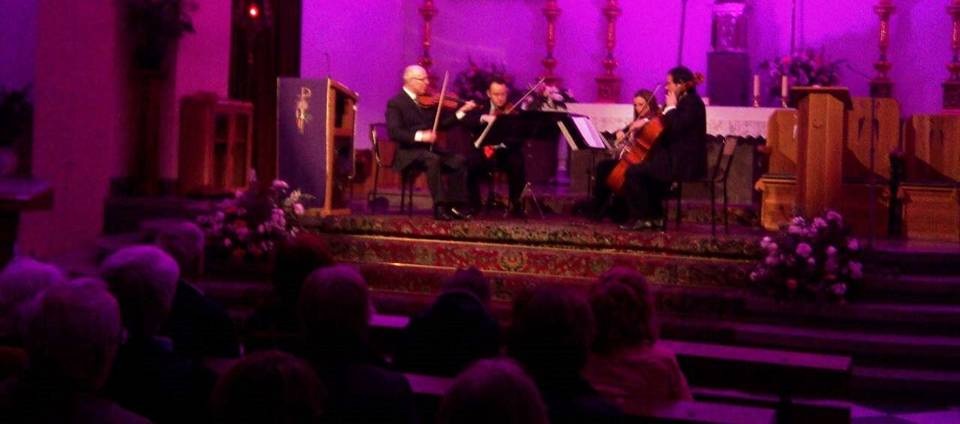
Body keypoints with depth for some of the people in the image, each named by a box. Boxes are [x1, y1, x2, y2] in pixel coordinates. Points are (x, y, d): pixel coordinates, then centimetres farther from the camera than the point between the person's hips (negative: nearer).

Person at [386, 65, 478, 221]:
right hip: (408, 152, -7)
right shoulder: (395, 103, -5)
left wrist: (462, 110, 3)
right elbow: (394, 132, -19)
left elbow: (441, 123, 13)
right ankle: (440, 206, -32)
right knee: (433, 159, -35)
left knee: (459, 160, -15)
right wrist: (420, 136, -31)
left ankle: (455, 205, -14)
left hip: (428, 149, 7)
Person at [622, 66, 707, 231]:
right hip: (677, 158, 11)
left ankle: (641, 218, -4)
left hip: (684, 163, -11)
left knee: (634, 172, -13)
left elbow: (675, 128, -26)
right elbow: (664, 125, 26)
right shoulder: (685, 102, 16)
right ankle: (656, 216, 19)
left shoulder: (692, 103, -13)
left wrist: (671, 107, -13)